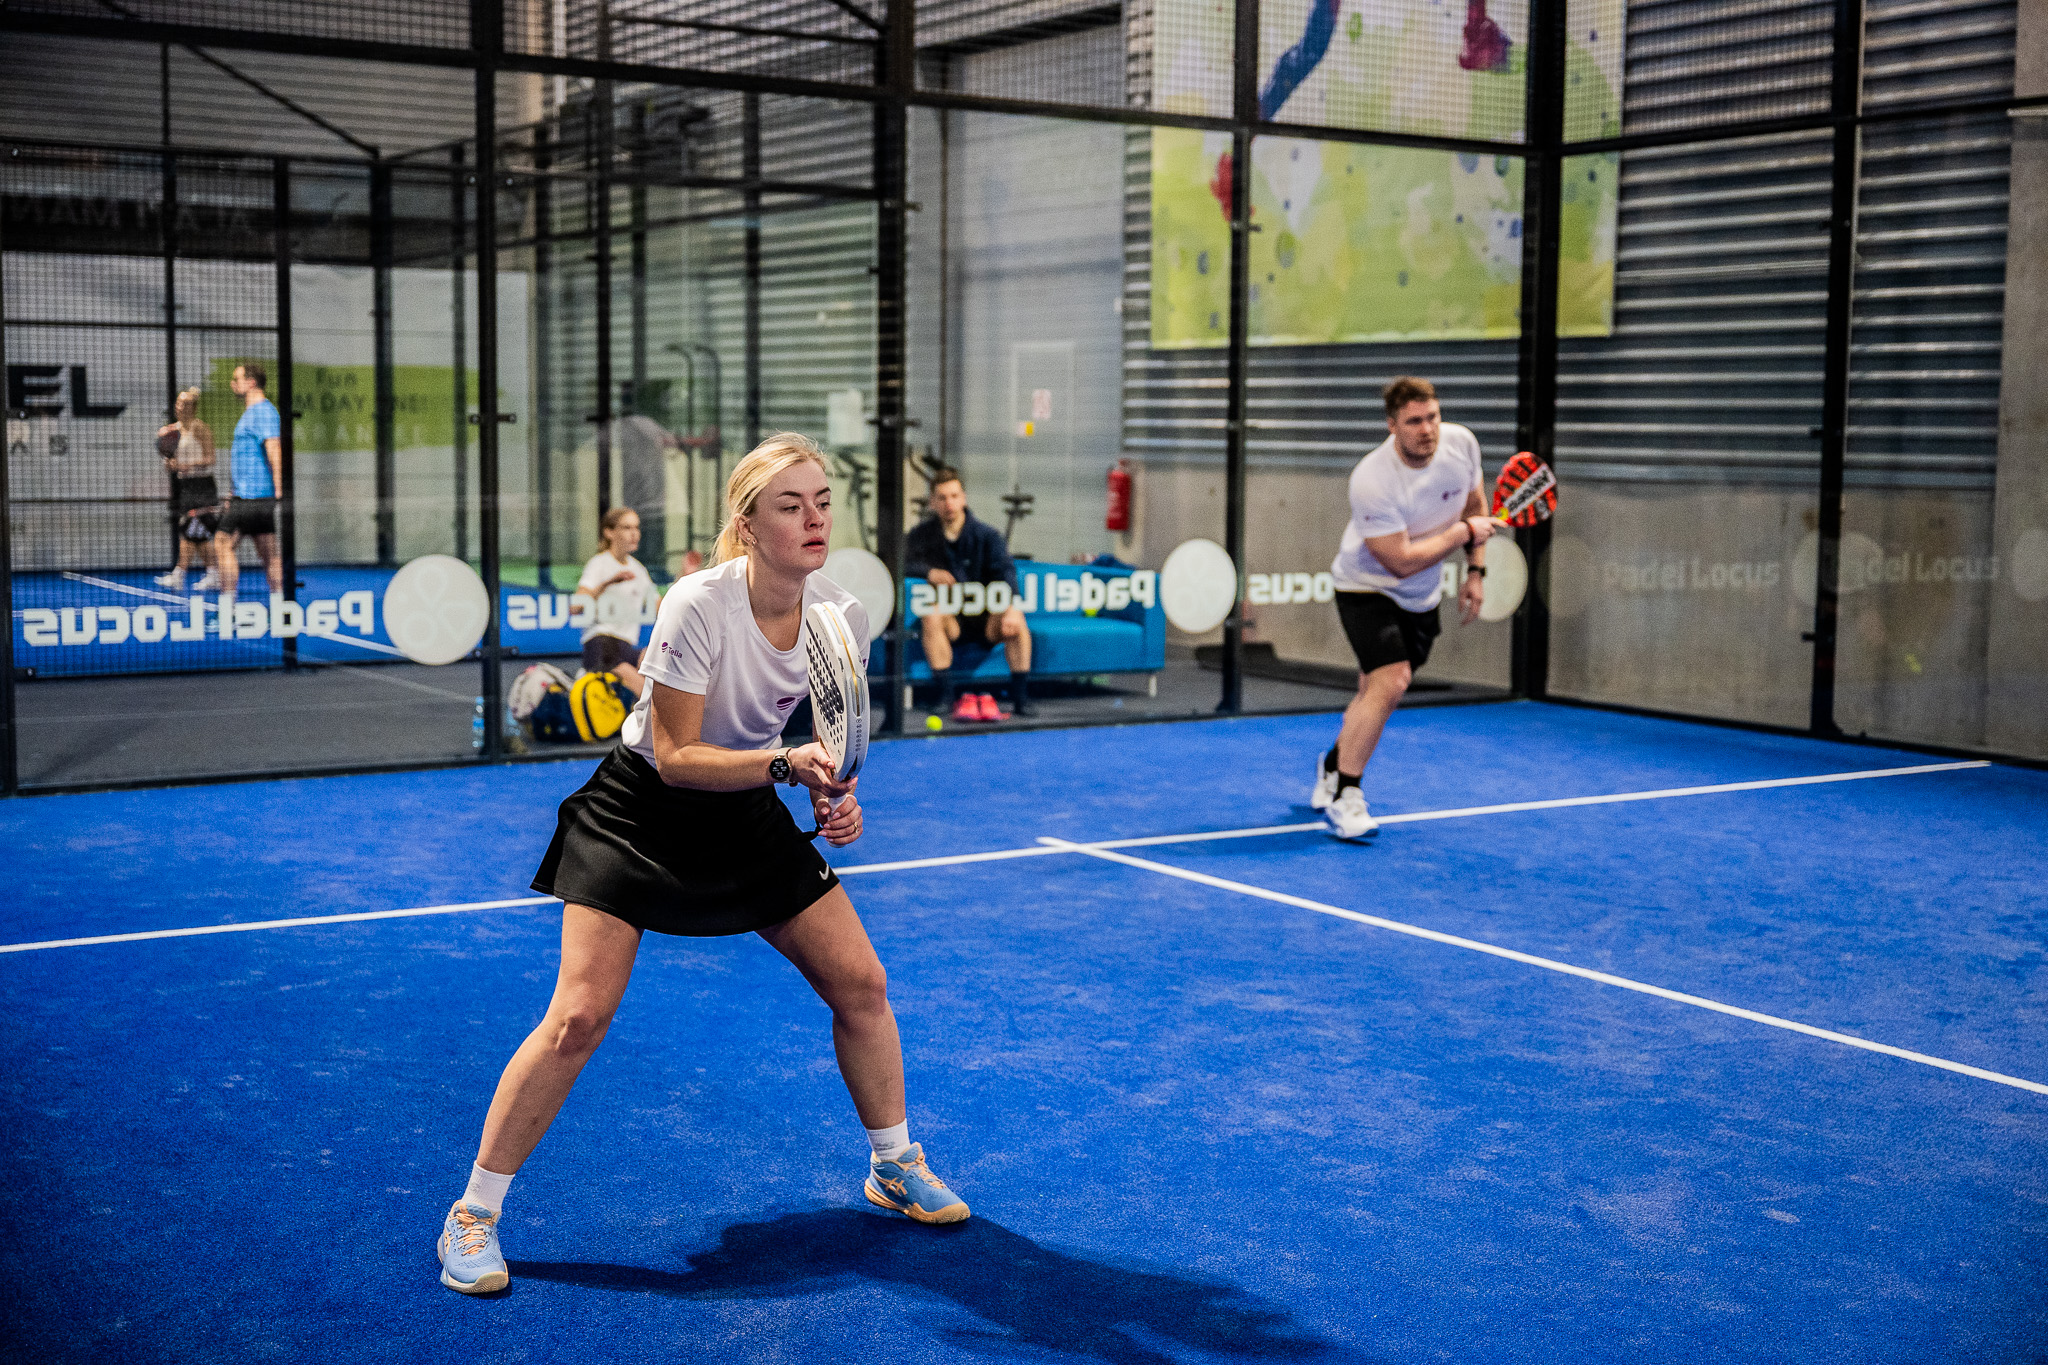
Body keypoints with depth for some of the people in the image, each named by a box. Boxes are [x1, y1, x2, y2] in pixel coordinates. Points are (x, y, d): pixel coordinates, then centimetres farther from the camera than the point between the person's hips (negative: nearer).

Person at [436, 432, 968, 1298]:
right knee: (579, 1017, -13)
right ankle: (474, 1214, 4)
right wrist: (785, 765, -36)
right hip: (641, 807, -5)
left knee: (860, 982, 2)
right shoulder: (699, 604, -27)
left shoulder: (843, 615, -12)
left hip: (746, 812, 5)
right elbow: (676, 756, -25)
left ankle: (893, 1165, 26)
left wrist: (837, 796, -13)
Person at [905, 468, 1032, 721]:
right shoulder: (921, 535, 2)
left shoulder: (986, 534, -1)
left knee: (1015, 618, -30)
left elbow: (1005, 571, -16)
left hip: (986, 618, 0)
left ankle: (1020, 697, -26)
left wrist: (1010, 608, -34)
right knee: (931, 617, -33)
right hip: (948, 617, 0)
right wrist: (928, 572, -29)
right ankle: (945, 695, -32)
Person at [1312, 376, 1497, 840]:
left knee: (1378, 692, 15)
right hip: (1367, 587, -6)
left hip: (1421, 596, 6)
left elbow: (1475, 504, 6)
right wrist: (1464, 532, -22)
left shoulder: (1461, 442, -14)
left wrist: (1475, 572, 3)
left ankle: (1334, 765, 42)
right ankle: (1344, 794, -11)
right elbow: (1402, 561, -31)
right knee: (1390, 680, -23)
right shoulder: (1372, 481, -33)